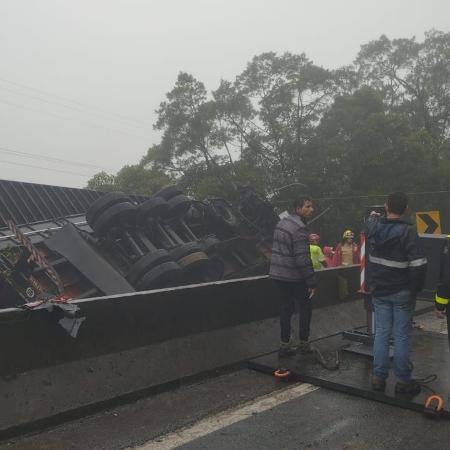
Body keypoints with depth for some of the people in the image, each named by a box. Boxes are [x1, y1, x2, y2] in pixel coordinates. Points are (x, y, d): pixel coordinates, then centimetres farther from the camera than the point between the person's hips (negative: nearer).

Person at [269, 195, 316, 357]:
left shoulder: (282, 222, 10)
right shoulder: (299, 228, -19)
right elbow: (303, 258, -23)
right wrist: (311, 282, -18)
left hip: (277, 274, 8)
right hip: (293, 276, -8)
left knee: (286, 307, 15)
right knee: (305, 307, 10)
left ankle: (285, 344, 19)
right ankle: (303, 343, 18)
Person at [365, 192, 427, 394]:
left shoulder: (372, 226, -3)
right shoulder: (408, 232, -17)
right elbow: (419, 265, -19)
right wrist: (416, 287, -4)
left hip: (379, 290, 4)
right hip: (402, 292, -4)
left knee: (381, 332, 11)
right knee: (401, 335, 5)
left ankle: (378, 377, 17)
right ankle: (403, 380, 14)